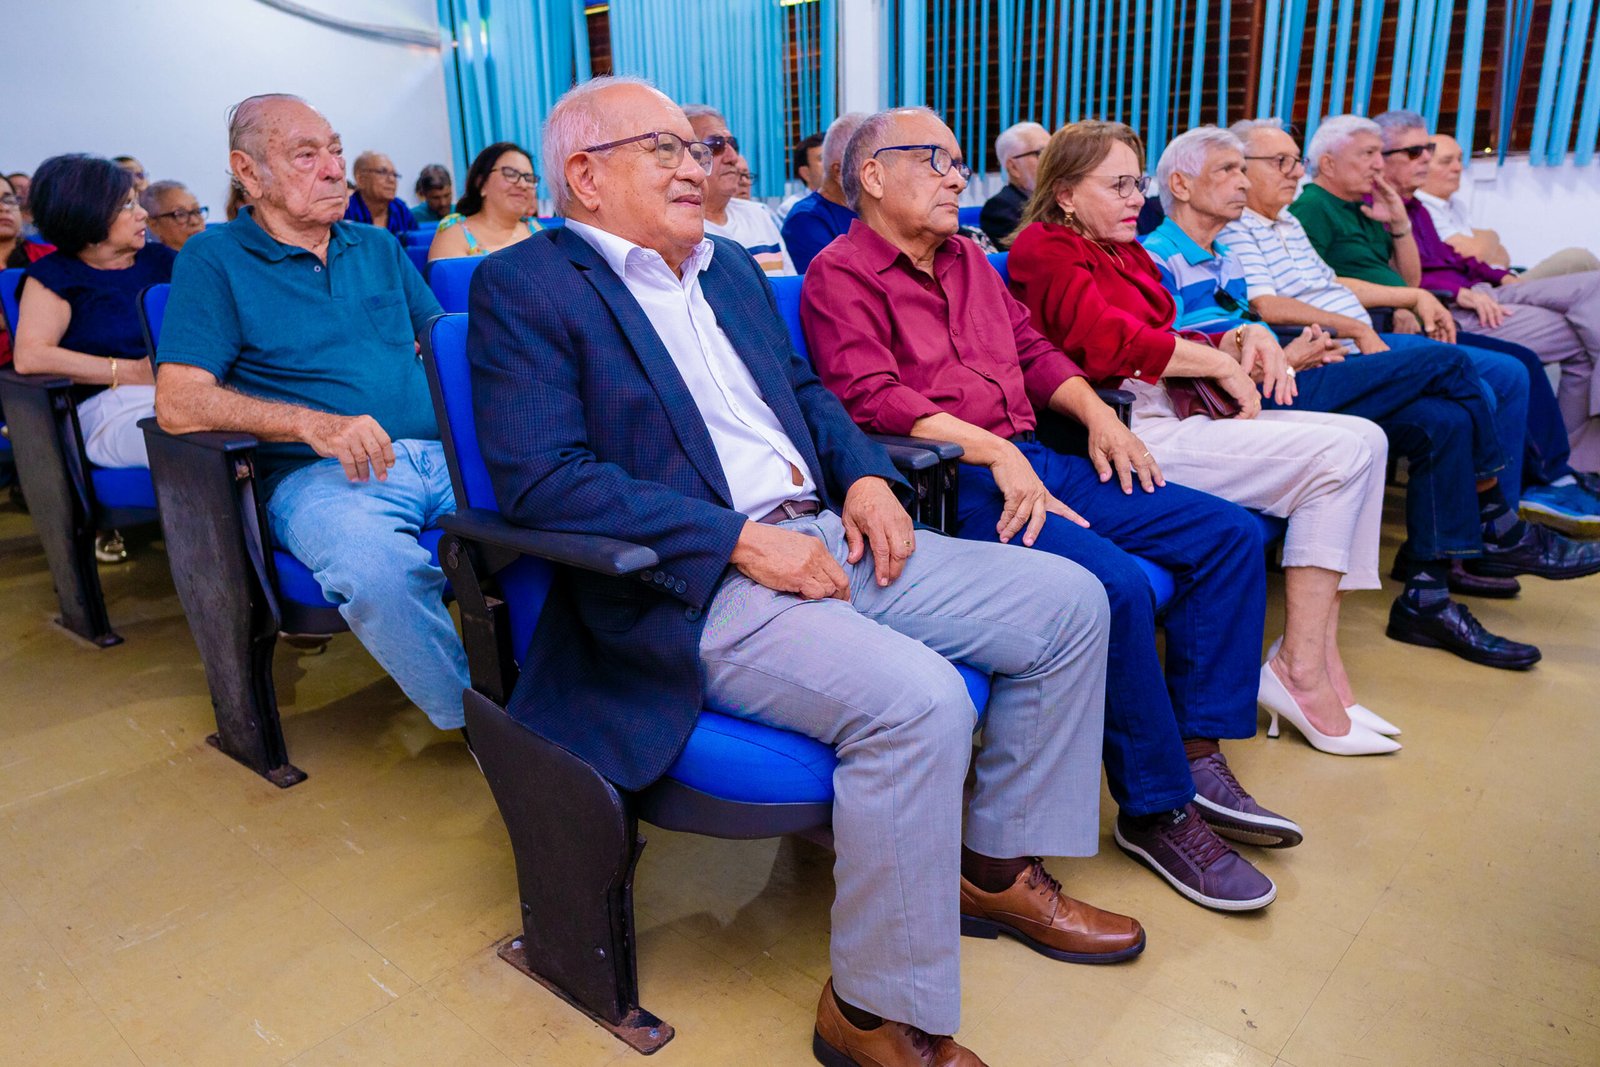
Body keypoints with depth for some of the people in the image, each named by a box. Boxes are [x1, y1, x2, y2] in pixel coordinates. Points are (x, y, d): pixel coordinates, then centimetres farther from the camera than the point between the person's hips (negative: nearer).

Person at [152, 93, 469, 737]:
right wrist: (312, 423, -20)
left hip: (440, 453, 4)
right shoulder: (213, 260, 6)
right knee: (379, 569, -38)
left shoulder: (377, 247, 22)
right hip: (319, 473, -4)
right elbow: (178, 402, -5)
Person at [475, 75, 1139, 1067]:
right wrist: (740, 542, -20)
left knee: (1070, 602, 3)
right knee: (919, 701, -31)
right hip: (692, 591, -8)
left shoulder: (731, 265, 20)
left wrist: (866, 475, 3)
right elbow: (541, 478, -16)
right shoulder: (524, 286, -4)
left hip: (829, 537, 9)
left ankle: (998, 865, 19)